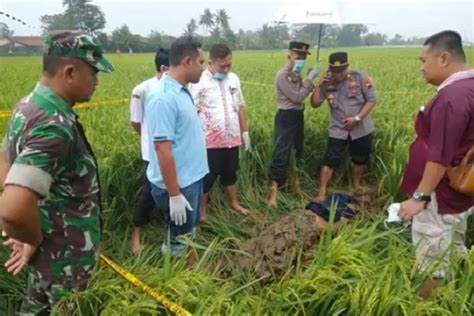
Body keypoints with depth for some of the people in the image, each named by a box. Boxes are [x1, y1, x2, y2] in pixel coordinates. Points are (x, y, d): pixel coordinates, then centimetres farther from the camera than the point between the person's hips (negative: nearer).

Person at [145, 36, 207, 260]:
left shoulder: (181, 91, 6)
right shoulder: (163, 98, -24)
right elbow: (163, 149, -25)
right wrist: (174, 195, -23)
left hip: (192, 179, 10)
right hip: (179, 185, -9)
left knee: (189, 236, 23)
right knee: (177, 244, 8)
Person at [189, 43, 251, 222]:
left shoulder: (233, 79, 5)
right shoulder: (199, 82, -13)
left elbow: (240, 107, 13)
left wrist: (245, 131, 13)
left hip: (232, 138, 5)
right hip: (210, 141, -5)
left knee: (230, 172, 20)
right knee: (208, 176, 7)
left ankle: (235, 203, 37)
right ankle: (202, 209, 25)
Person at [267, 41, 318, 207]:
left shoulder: (295, 74, 10)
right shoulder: (283, 75, -17)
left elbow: (301, 93, 9)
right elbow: (297, 97, -19)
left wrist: (309, 79, -1)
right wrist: (310, 79, -15)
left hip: (298, 115, 9)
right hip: (286, 117, -9)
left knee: (298, 150, 18)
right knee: (282, 154, -9)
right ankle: (274, 190, -5)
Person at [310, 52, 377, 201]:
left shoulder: (360, 77, -14)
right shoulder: (327, 82, -8)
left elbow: (372, 99, -10)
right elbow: (315, 104, -7)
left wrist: (357, 118, -18)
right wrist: (318, 85, -20)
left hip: (361, 129, 0)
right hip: (338, 130, 0)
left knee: (361, 159, 17)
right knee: (329, 161, -4)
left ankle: (356, 185, 43)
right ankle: (322, 194, 4)